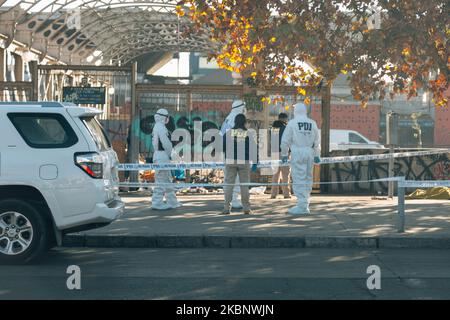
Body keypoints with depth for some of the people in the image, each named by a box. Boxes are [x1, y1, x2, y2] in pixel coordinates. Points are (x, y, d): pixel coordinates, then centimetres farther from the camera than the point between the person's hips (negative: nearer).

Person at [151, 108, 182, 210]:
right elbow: (166, 143, -20)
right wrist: (169, 153, -6)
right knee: (161, 180, -8)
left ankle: (172, 202, 21)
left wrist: (168, 154, 14)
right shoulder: (160, 127, -15)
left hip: (160, 156, 11)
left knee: (167, 179, 15)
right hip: (162, 156, -11)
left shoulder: (157, 127, 17)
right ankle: (157, 203, -6)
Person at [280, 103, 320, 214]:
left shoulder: (292, 123, -3)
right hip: (309, 153, 4)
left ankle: (302, 205, -7)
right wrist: (316, 155, 22)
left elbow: (285, 140, -3)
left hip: (297, 152, -4)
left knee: (299, 179, -4)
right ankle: (305, 205, 16)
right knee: (308, 178, 11)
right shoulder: (312, 123, 8)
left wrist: (284, 154, 7)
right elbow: (317, 141, 13)